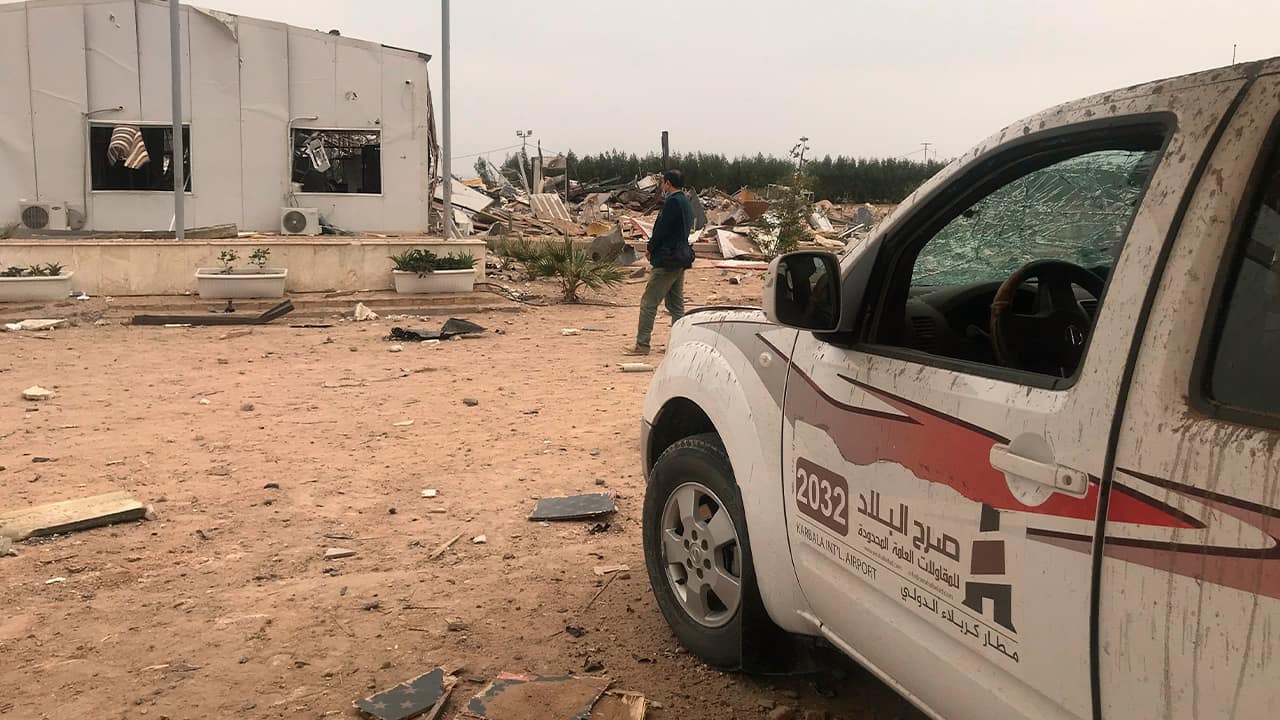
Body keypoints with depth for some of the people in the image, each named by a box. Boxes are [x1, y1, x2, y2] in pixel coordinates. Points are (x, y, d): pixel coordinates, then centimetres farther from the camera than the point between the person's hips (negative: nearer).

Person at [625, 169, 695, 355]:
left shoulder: (673, 202, -14)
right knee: (676, 304, 14)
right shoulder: (686, 203, 16)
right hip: (681, 259, 10)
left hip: (667, 260, -10)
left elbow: (662, 229, -17)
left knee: (648, 302, -6)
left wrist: (650, 248, -1)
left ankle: (642, 344, -6)